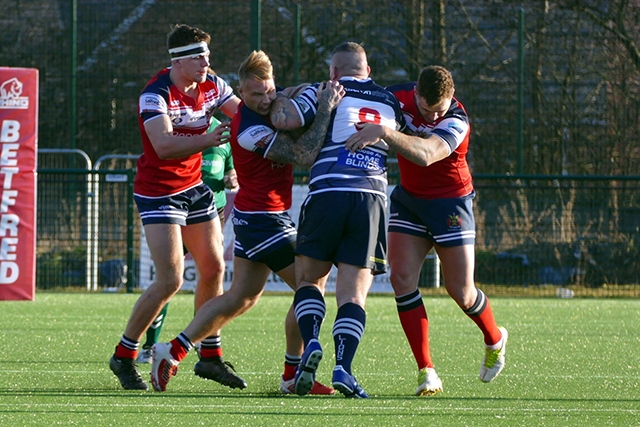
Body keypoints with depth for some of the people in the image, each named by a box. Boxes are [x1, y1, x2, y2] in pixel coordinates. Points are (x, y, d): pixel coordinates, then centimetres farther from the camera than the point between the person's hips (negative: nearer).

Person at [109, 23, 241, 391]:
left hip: (194, 187, 8)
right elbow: (164, 146, -33)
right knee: (171, 281, -14)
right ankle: (124, 357, -1)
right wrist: (209, 140, -42)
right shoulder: (156, 95, -22)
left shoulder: (213, 86, 0)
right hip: (158, 192, -8)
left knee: (214, 270, 9)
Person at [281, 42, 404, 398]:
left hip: (327, 194, -2)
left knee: (309, 278, 15)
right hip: (372, 198, 2)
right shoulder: (391, 102, 21)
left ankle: (311, 343, -9)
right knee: (354, 293, 0)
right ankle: (343, 367, -20)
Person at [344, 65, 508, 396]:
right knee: (401, 277, -12)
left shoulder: (456, 121, -26)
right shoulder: (400, 96, -10)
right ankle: (425, 370, -7)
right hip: (408, 198, 5)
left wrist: (384, 132, -55)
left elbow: (426, 154, -44)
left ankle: (495, 340, 32)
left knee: (461, 292, -2)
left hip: (450, 202, -5)